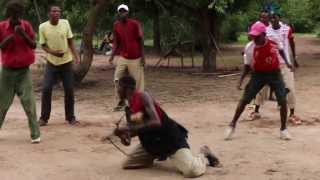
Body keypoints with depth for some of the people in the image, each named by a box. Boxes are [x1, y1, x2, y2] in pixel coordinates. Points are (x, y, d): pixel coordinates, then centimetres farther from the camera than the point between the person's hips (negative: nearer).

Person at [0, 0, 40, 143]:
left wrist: (23, 34, -19)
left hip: (24, 70, -1)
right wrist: (11, 36, -20)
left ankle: (35, 134, -6)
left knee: (29, 102, -9)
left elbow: (34, 45, -4)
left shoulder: (26, 26, -2)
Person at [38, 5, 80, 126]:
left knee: (69, 90, 2)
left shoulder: (65, 23, -6)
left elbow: (70, 42, 2)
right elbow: (43, 45, -2)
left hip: (66, 62, 1)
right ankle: (43, 118, 9)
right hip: (51, 63, -1)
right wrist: (53, 52, -21)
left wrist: (76, 56, -8)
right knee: (46, 89, -5)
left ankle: (70, 117, 16)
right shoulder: (43, 27, -9)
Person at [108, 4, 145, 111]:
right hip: (122, 57, 4)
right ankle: (121, 101, 15)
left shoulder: (135, 24, -11)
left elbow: (140, 40, -7)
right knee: (117, 79, 1)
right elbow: (116, 42, 8)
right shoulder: (116, 25, 1)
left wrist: (142, 56, -10)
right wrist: (112, 56, -3)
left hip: (135, 58, -4)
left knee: (137, 80, 1)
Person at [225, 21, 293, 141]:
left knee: (283, 101, -7)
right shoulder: (250, 48, -15)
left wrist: (286, 62, 8)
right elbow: (248, 66, -3)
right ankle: (232, 125, 11)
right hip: (258, 74, 0)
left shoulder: (274, 43, -15)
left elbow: (281, 50, 11)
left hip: (274, 74, 0)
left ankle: (283, 129, 12)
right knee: (244, 100, -4)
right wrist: (241, 80, -10)